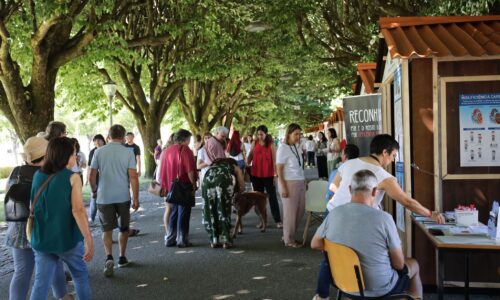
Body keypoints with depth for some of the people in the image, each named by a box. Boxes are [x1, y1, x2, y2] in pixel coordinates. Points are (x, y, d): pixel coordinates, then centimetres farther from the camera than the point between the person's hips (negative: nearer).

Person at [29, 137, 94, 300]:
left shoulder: (38, 175, 3)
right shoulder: (72, 177, -12)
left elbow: (35, 206, 10)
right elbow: (78, 211, -19)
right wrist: (89, 240, -19)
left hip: (42, 239, 4)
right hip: (68, 239, -4)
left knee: (41, 283, 6)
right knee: (80, 275, 18)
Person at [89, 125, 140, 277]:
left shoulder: (99, 152, -1)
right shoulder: (128, 153, -5)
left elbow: (92, 175, 1)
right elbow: (133, 177, -10)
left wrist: (94, 191, 18)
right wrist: (136, 198, -5)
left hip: (104, 197, 0)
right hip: (123, 197, 0)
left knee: (107, 229, 6)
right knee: (124, 228, 18)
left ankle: (109, 258, -15)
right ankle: (122, 258, 27)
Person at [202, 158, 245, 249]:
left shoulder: (213, 165, 40)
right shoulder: (235, 167, 31)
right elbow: (242, 187, 21)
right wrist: (234, 192, 41)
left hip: (208, 179, 3)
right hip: (223, 180, -2)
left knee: (210, 210, 11)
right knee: (224, 210, 5)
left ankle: (214, 241, 14)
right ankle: (226, 240, 4)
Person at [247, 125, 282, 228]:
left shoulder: (271, 144, -4)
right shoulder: (254, 143, 4)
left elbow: (274, 159, -5)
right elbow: (250, 156, 9)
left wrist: (276, 173, -8)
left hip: (268, 175, -3)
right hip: (256, 174, 3)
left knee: (272, 197, -1)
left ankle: (278, 220, 3)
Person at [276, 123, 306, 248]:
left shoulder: (296, 147, 10)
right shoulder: (283, 148, -10)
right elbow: (279, 170, -12)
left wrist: (304, 181, 12)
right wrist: (283, 187, -17)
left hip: (300, 183, 7)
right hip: (289, 183, -7)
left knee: (300, 211, 11)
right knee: (290, 212, 2)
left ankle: (289, 235, 26)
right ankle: (289, 240, 15)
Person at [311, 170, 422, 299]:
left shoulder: (334, 214, -13)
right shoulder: (384, 218, -25)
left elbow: (315, 244, 2)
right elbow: (399, 264, -15)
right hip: (379, 289, -4)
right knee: (413, 264, 25)